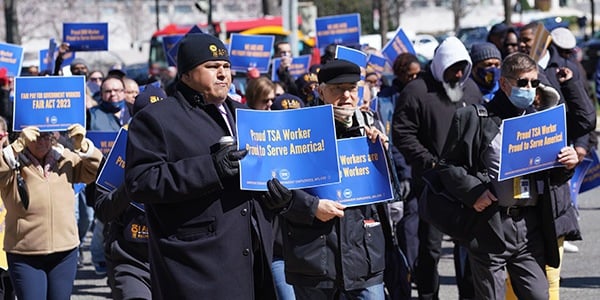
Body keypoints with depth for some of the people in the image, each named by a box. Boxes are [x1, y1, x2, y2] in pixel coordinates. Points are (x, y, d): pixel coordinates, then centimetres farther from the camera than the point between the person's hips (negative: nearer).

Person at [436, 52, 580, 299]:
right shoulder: (474, 118, 1)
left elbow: (552, 179, 19)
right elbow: (447, 166, -1)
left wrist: (567, 166, -2)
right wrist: (472, 191, -15)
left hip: (531, 225, 4)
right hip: (490, 225, -4)